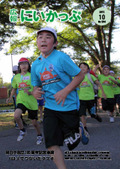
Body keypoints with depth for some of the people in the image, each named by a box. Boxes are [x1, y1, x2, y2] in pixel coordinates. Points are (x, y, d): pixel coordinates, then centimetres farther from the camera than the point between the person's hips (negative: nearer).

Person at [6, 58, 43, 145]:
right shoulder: (16, 77, 6)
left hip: (32, 101, -2)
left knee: (34, 122, 7)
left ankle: (39, 136, 36)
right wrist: (10, 97, 4)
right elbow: (14, 88, 19)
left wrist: (30, 92, -24)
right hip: (21, 101, 2)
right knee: (16, 116, -25)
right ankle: (22, 131, 3)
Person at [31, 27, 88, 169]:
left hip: (68, 106, -4)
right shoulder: (36, 64, 4)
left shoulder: (61, 57, -12)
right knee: (52, 145, -4)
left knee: (71, 142, 8)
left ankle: (80, 129, 40)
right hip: (50, 108, 4)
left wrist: (65, 91, -21)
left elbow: (80, 75, -9)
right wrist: (35, 92, -7)